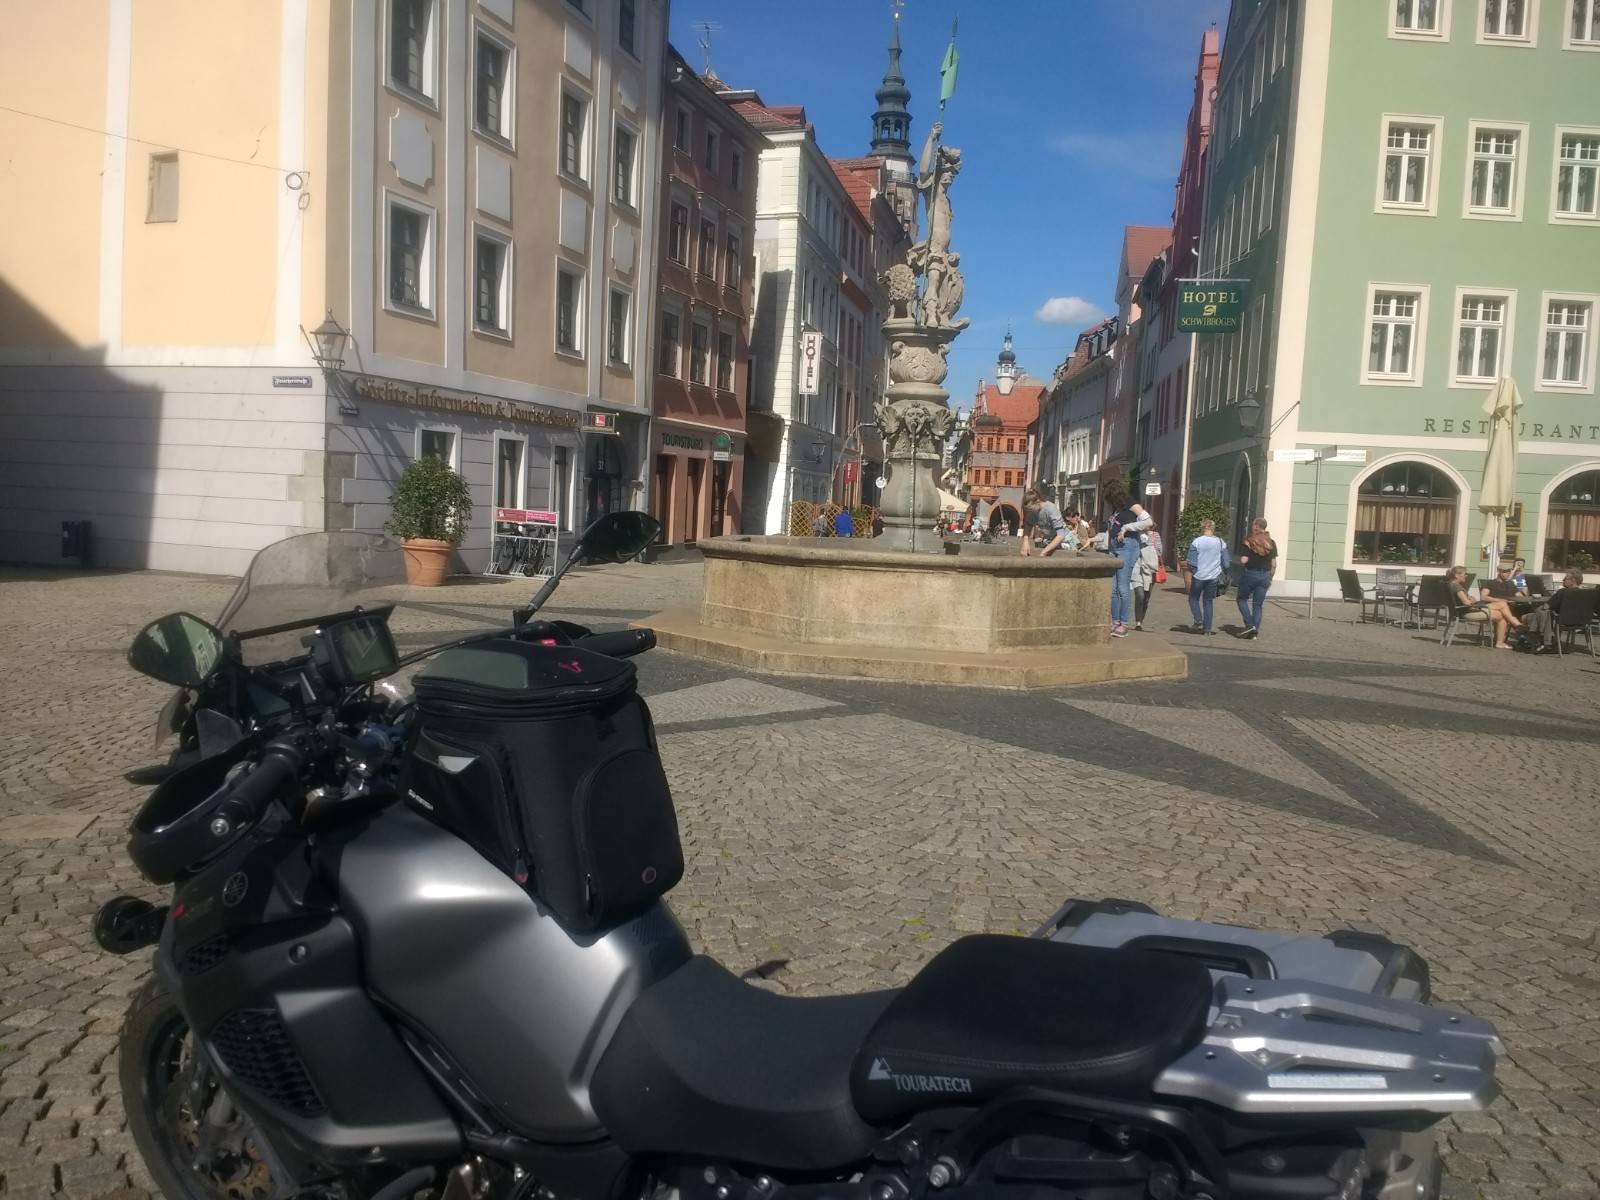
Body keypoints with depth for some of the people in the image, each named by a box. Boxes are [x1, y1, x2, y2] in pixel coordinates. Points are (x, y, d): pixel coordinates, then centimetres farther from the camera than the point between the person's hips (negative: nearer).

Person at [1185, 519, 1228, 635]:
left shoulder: (1196, 542, -10)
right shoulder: (1221, 543, 0)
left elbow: (1191, 562, -9)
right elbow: (1225, 563, 5)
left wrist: (1190, 573, 7)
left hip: (1198, 576, -3)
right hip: (1214, 577, 3)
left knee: (1194, 598, 15)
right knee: (1208, 601, 12)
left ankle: (1198, 620, -3)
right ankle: (1207, 627, 9)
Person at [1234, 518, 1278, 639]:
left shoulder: (1248, 542, -9)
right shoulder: (1271, 543, 4)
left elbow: (1243, 561, -16)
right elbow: (1274, 564, 4)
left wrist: (1240, 561, 7)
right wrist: (1270, 578, 14)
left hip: (1250, 574, -4)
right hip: (1264, 576, 4)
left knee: (1242, 598, 13)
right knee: (1258, 604, 9)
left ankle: (1249, 624, -2)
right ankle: (1255, 631, 6)